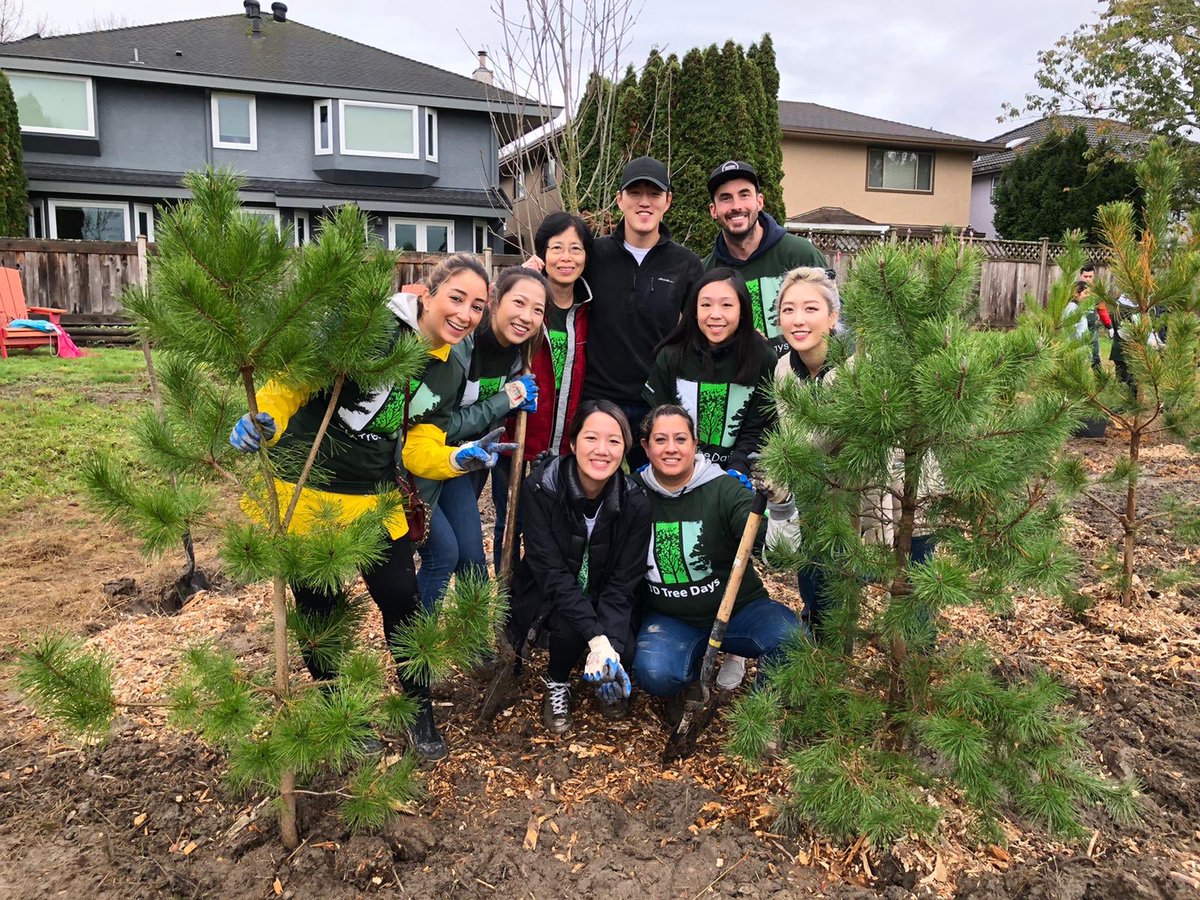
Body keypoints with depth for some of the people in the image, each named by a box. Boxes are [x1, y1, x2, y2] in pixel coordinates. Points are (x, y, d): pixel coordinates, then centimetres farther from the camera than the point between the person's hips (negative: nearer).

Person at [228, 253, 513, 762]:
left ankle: (419, 713, 25)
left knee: (402, 600, 4)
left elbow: (416, 450, 1)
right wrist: (264, 414, -40)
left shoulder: (447, 376, 3)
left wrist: (458, 459, -17)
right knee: (318, 610, 9)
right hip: (305, 495, -5)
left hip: (374, 500, 5)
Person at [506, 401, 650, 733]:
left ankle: (607, 681, 14)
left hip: (603, 599, 2)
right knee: (569, 627, -33)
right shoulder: (540, 488, -24)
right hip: (549, 596, -2)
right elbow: (551, 572, -27)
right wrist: (596, 637, -37)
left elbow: (622, 583, -15)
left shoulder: (635, 503, -18)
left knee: (626, 653, -24)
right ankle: (557, 685, 1)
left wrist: (611, 643, -32)